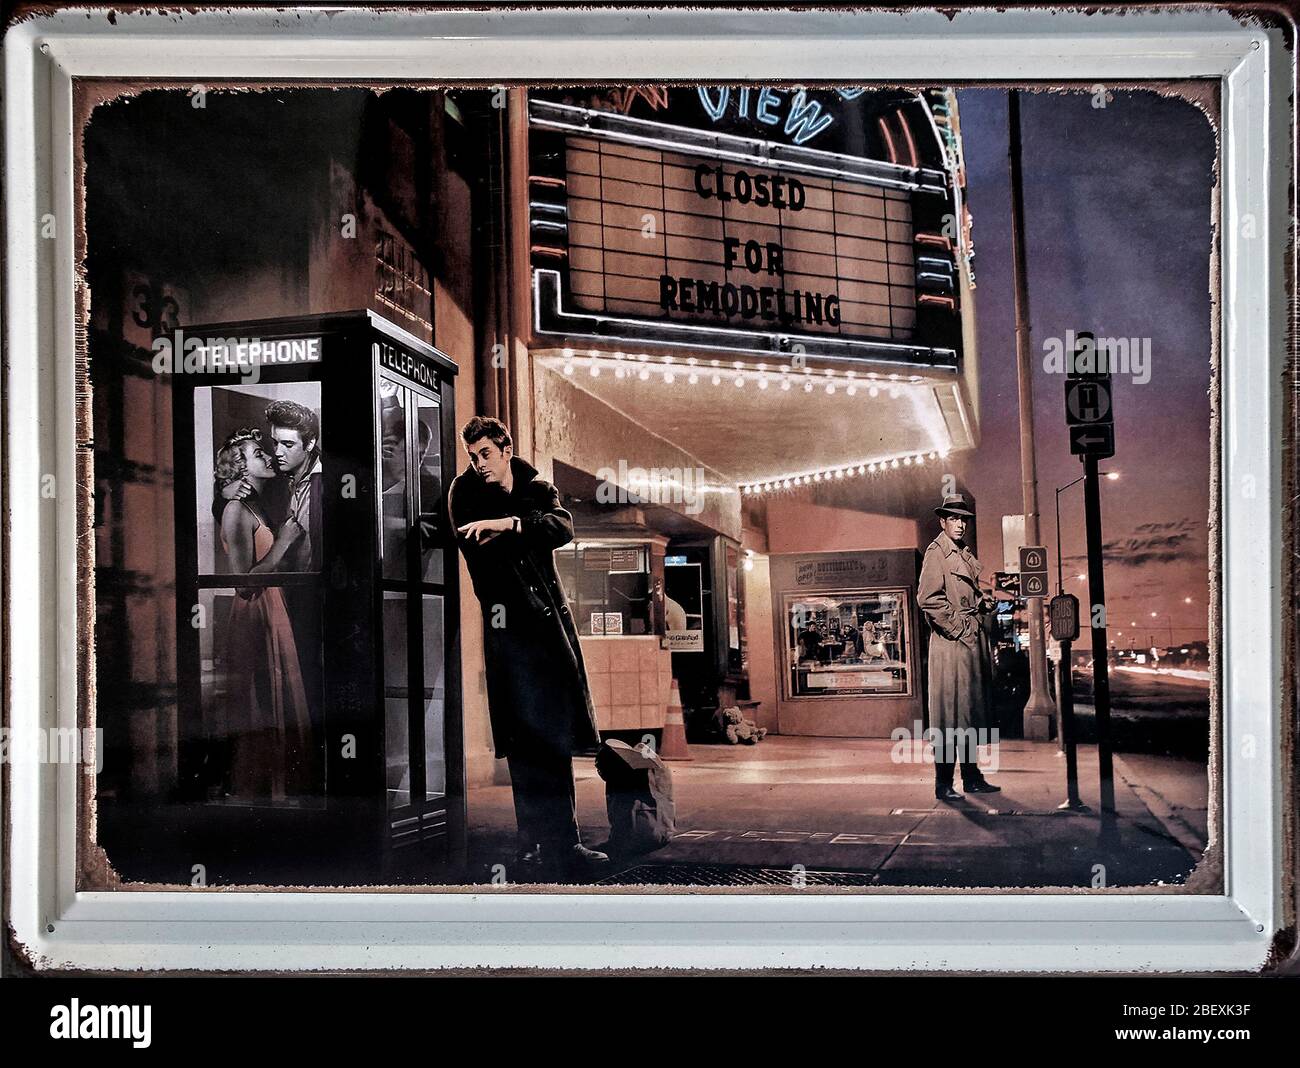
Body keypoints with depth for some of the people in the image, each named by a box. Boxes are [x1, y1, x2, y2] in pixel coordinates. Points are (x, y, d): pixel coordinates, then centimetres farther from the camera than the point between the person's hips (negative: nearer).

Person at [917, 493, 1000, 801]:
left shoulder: (965, 553, 17)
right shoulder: (936, 552, -9)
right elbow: (928, 598, -19)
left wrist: (985, 602, 8)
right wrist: (956, 628, -15)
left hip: (973, 639, 9)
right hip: (951, 641, -9)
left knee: (970, 711, 14)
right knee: (950, 714, -7)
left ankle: (972, 778, 22)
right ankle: (943, 785, -3)